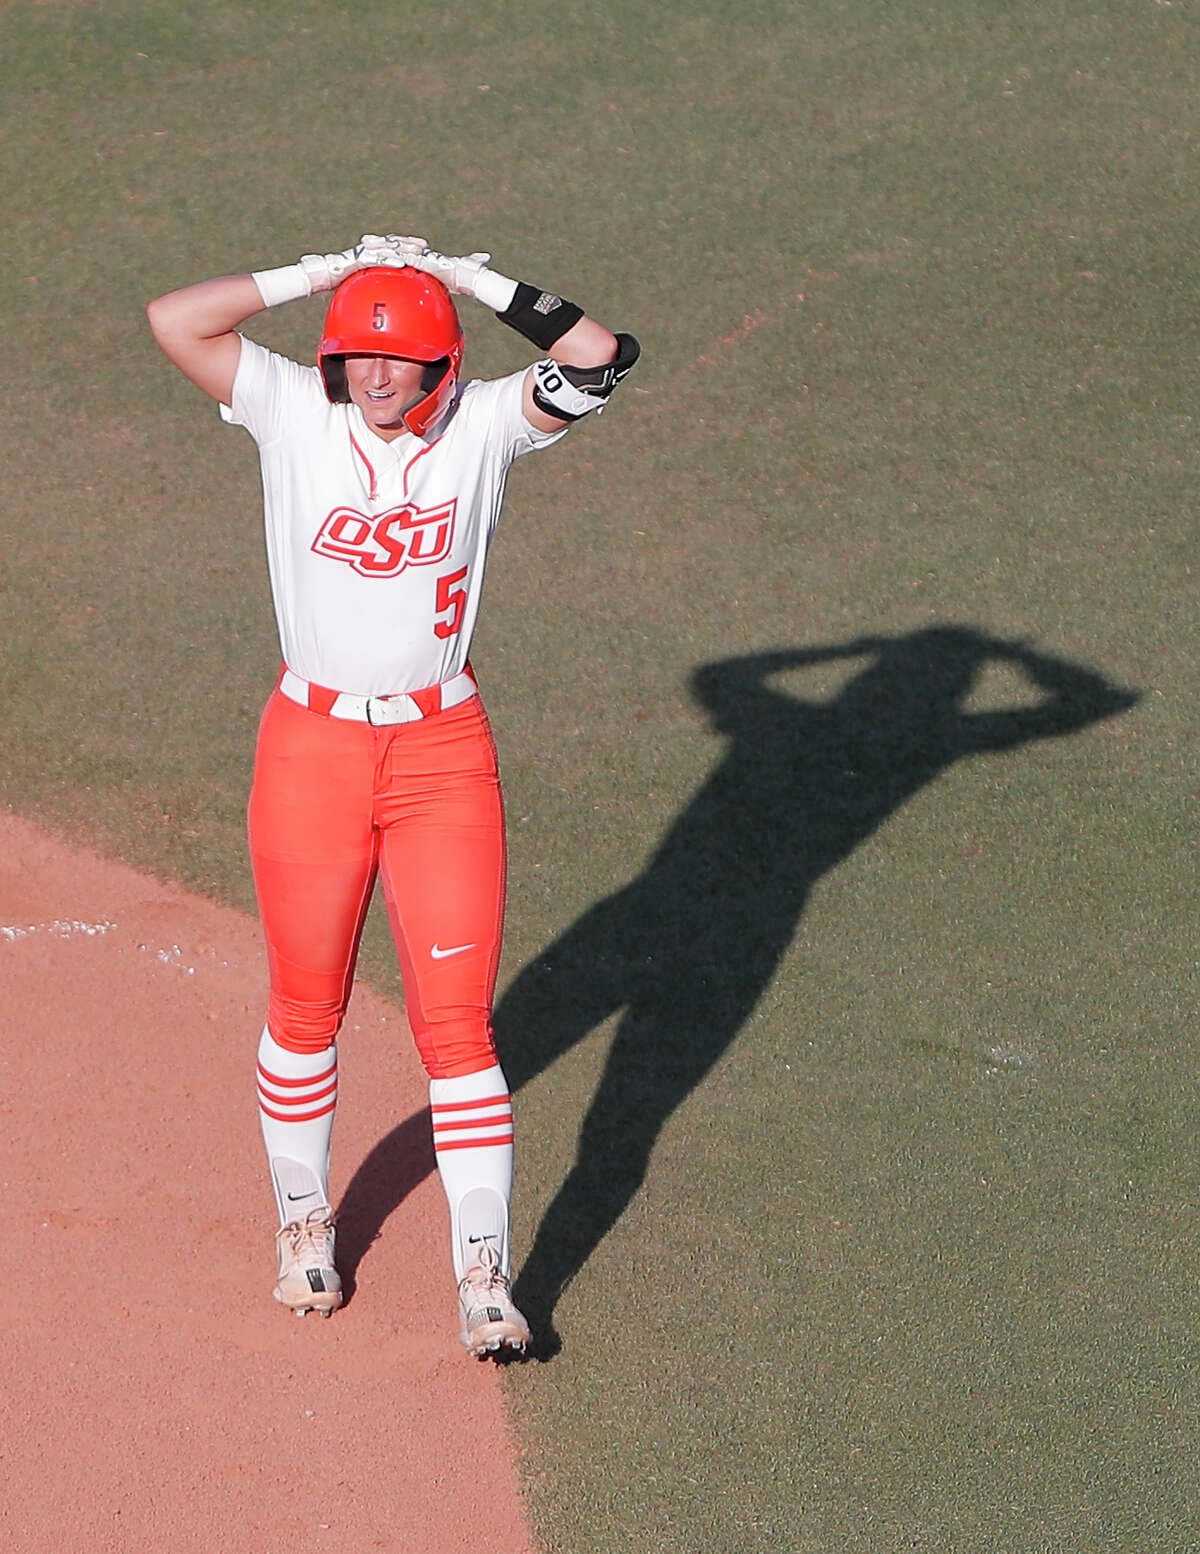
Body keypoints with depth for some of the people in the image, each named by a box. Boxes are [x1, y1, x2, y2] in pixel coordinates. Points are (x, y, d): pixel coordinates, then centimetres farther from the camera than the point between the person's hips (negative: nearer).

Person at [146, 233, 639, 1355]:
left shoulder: (483, 425, -2)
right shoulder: (294, 415, -3)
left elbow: (597, 356, -15)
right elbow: (173, 320, -12)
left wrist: (466, 275, -9)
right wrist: (323, 273, -8)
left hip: (442, 752, 0)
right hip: (311, 747, 1)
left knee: (458, 1021, -3)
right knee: (305, 1008, 11)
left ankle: (482, 1272, -2)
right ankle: (304, 1221, 32)